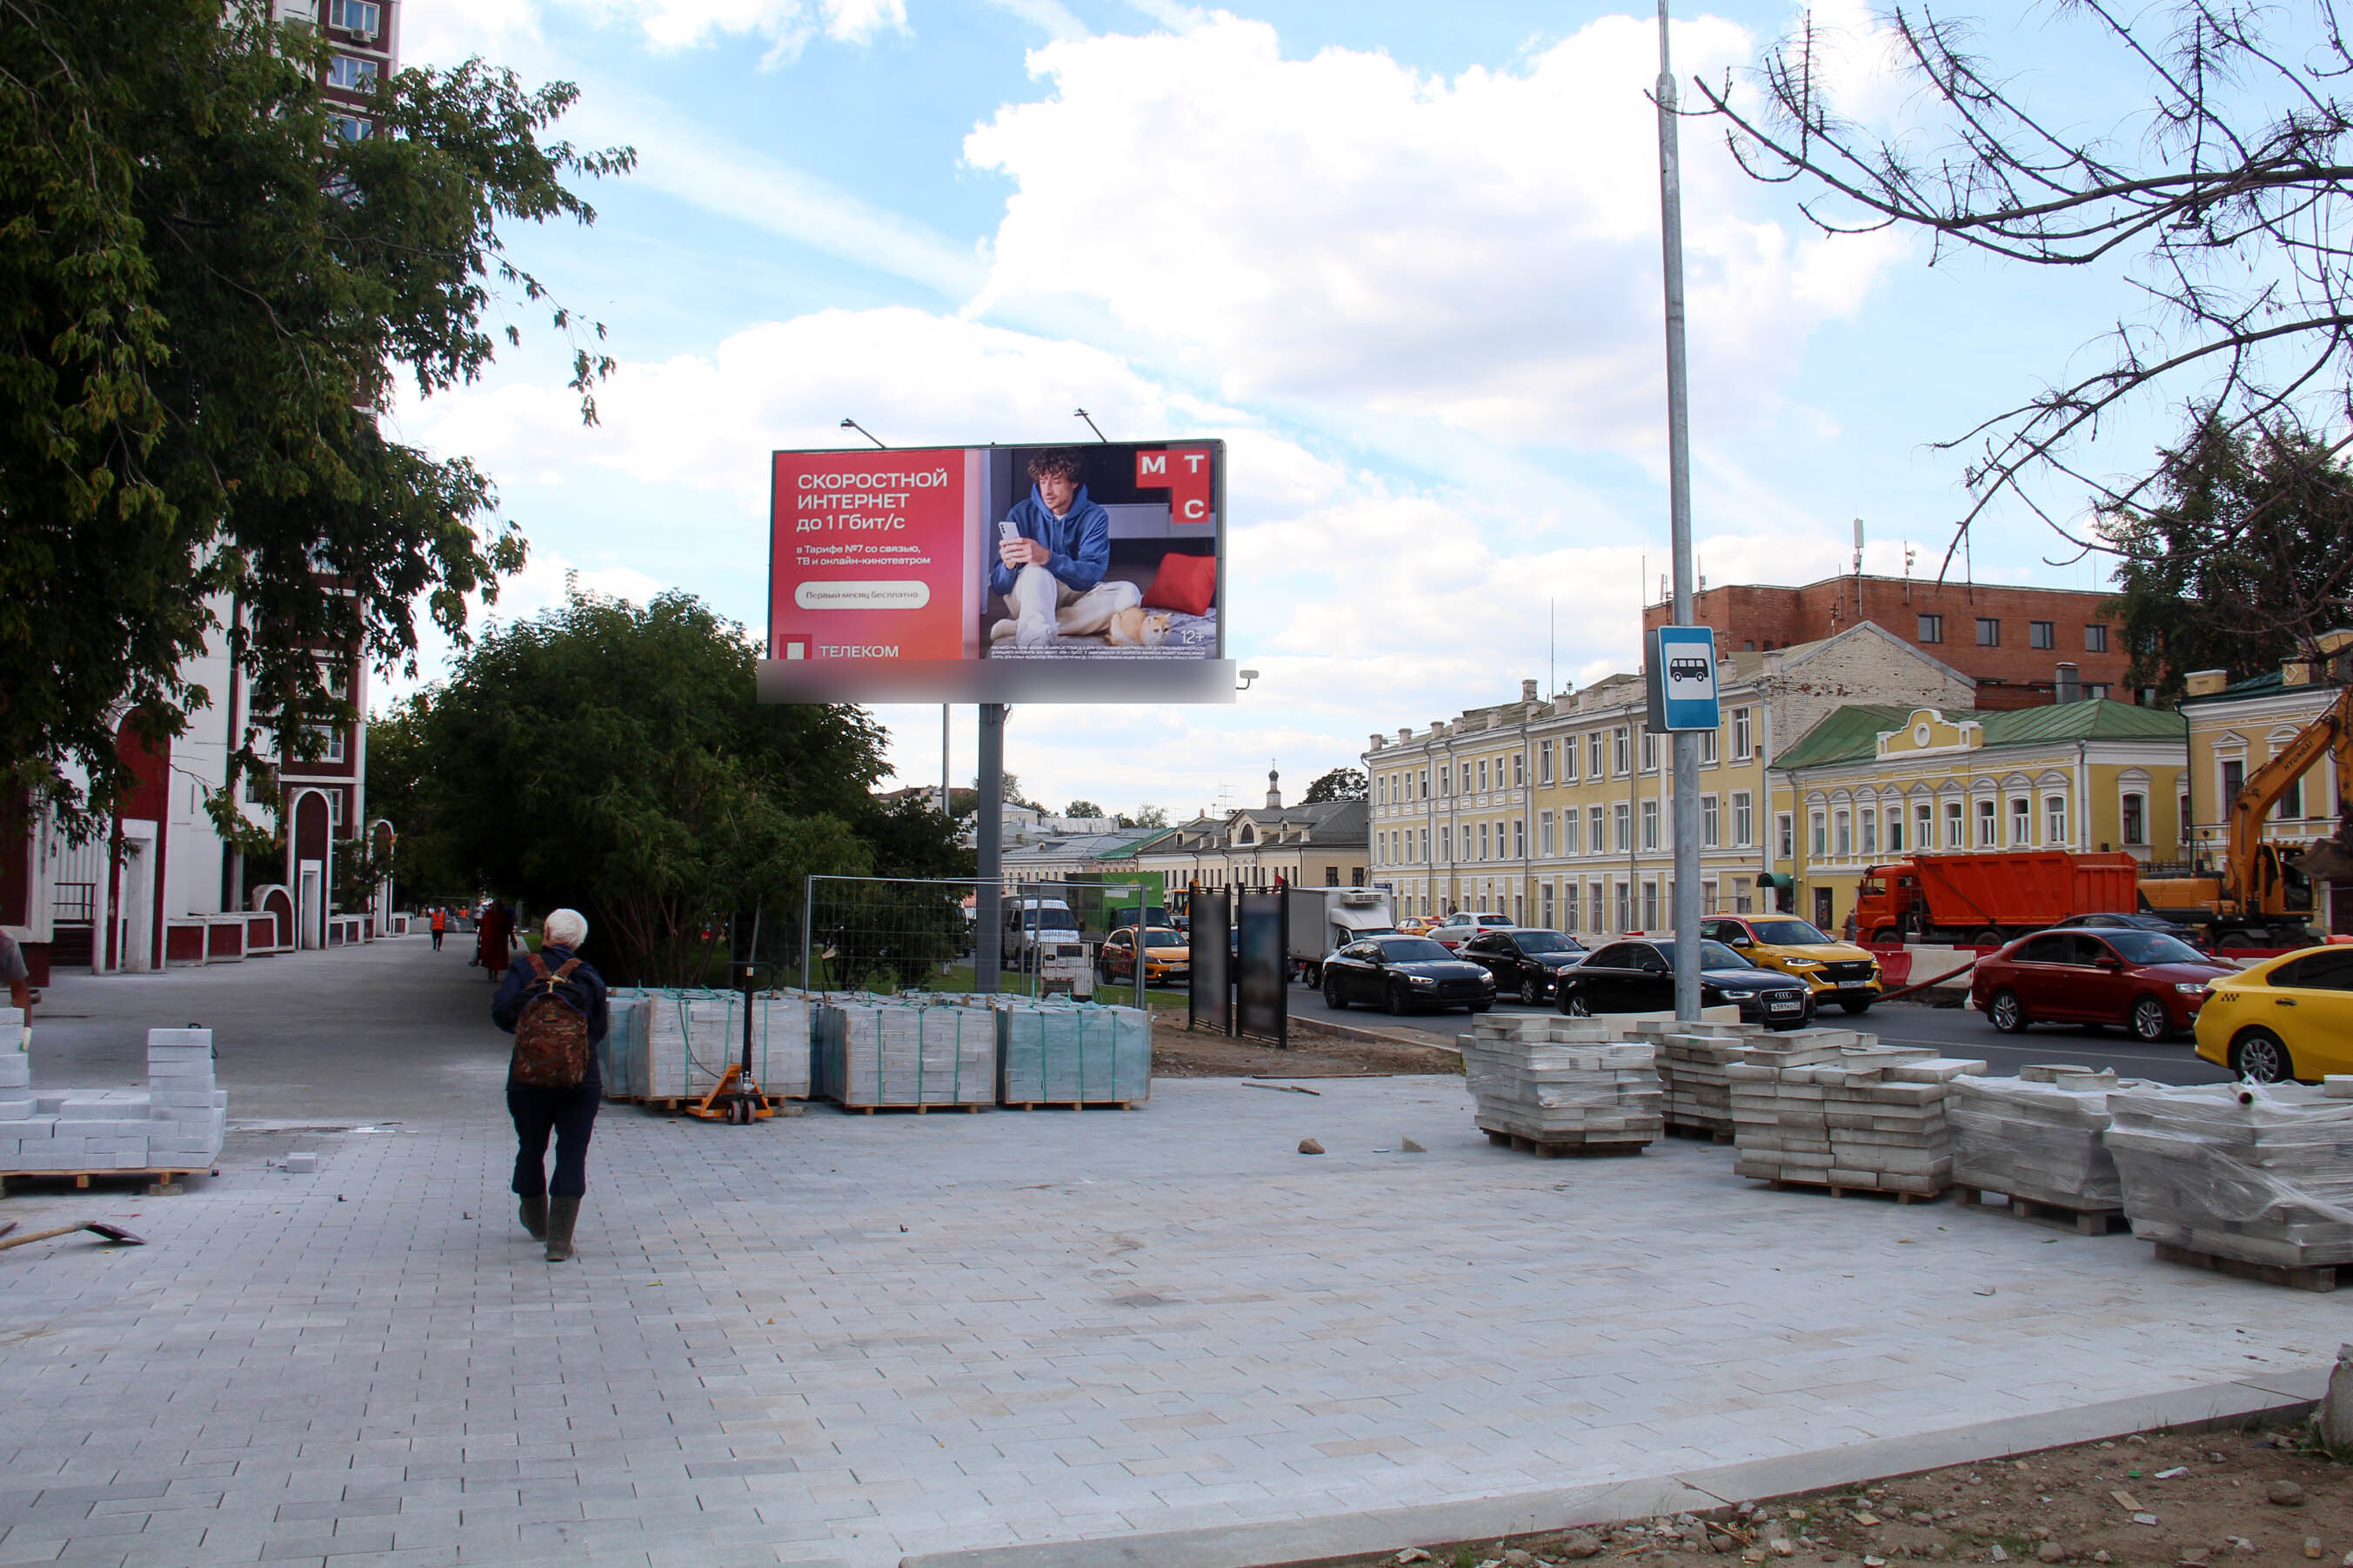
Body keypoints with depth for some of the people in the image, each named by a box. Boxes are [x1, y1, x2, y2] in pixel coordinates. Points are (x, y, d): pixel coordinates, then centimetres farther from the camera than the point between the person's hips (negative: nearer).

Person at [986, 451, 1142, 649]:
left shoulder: (1095, 517, -6)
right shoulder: (1021, 514, -5)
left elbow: (1092, 575, -21)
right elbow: (999, 587, -9)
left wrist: (1046, 557, -38)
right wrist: (1009, 565, -33)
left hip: (1076, 598, 2)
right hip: (1027, 596, -2)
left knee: (1129, 593, -26)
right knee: (1036, 570, -33)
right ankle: (1036, 639, -66)